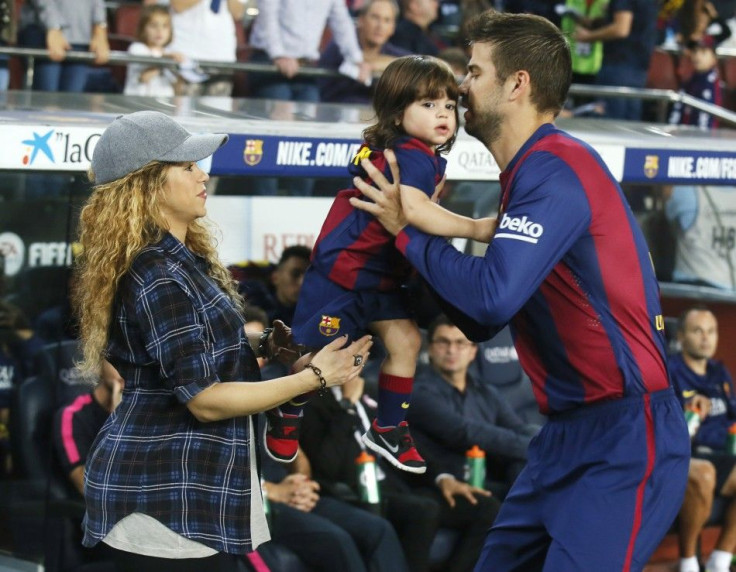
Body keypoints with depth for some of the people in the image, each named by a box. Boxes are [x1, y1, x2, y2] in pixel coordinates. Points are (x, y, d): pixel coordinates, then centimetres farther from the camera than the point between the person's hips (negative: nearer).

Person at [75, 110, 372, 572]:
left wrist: (264, 344, 6)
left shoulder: (181, 258, 10)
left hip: (184, 486, 10)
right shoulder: (158, 278, -20)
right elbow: (205, 399, -21)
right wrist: (315, 377, -17)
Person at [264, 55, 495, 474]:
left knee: (405, 340, 1)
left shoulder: (429, 157, 4)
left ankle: (389, 429, 14)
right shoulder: (410, 155, -28)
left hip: (381, 276, 9)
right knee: (320, 351, 1)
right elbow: (412, 207, -47)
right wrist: (474, 228, -51)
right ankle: (287, 415, 28)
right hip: (341, 270, -9)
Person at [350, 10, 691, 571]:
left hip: (624, 439, -10)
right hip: (569, 435, 10)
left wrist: (408, 229, -11)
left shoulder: (555, 171, -15)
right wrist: (421, 223, 11)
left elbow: (492, 294, -27)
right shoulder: (532, 172, 15)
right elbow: (481, 322, 19)